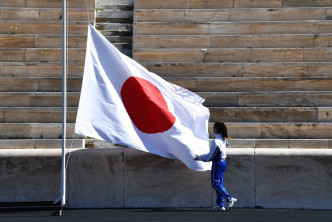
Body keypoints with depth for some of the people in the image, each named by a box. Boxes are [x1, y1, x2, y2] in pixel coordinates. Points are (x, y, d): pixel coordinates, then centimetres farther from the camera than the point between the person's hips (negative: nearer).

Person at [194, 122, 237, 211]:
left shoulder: (216, 141, -19)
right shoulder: (223, 139, 7)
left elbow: (210, 156, -16)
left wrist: (199, 158, -4)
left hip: (217, 163, -9)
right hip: (223, 162, 9)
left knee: (216, 183, -4)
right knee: (219, 183, 10)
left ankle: (229, 198, -13)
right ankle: (220, 204, 10)